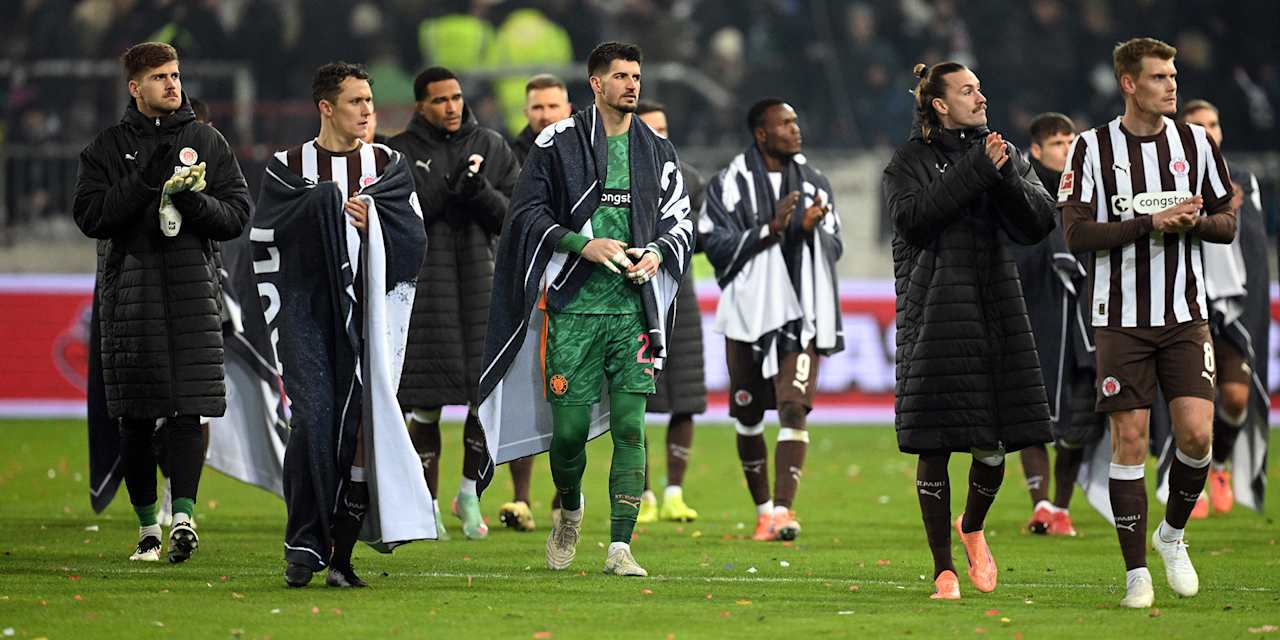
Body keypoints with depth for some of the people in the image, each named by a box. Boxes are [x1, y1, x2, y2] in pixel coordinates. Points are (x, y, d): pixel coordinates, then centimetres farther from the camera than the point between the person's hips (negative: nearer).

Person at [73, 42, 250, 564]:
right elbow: (90, 217, -3)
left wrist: (194, 201, -11)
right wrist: (144, 183, -13)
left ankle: (183, 515, -17)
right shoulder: (107, 148, 8)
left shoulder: (207, 142, 11)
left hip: (193, 289, 0)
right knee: (135, 418, 1)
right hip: (128, 294, 0)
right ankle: (148, 525, 9)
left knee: (188, 411, -11)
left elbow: (237, 213, 7)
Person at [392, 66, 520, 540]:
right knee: (426, 402, -2)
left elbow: (514, 215, 7)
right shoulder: (400, 152, 3)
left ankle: (470, 493, 15)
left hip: (481, 282, 2)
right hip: (424, 283, -2)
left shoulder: (491, 147, 11)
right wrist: (448, 191, -16)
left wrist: (481, 194, -12)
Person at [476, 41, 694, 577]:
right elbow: (528, 212, 0)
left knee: (629, 427, -7)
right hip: (573, 306, -2)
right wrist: (583, 244, -13)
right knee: (569, 426, -1)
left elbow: (680, 221, 18)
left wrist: (657, 253, -3)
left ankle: (620, 547, -5)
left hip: (634, 309, 2)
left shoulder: (657, 152, 12)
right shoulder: (557, 142, 2)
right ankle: (569, 511, 30)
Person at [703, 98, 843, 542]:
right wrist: (771, 228, -18)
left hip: (801, 317, 1)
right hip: (748, 314, -1)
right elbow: (719, 248, -8)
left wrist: (812, 228, -9)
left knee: (794, 409, -13)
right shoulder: (729, 184, 0)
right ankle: (764, 510, 22)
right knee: (749, 418, 7)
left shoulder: (813, 182, 10)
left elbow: (833, 248, 13)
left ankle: (783, 510, -20)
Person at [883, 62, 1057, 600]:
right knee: (935, 443, -6)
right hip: (936, 309, -4)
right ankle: (944, 570, 2)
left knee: (997, 440, 0)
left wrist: (1005, 178, -12)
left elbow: (1038, 224, 4)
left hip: (996, 307, 4)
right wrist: (975, 171, -15)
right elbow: (914, 219, -15)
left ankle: (972, 527, 30)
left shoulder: (1006, 155, 14)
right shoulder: (909, 162, 3)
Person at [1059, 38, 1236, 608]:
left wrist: (1193, 221, -12)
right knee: (1129, 439, -3)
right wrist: (1150, 223, -18)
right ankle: (1136, 572, 5)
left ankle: (1172, 535, 17)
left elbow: (1227, 223, 10)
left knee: (1196, 433, -9)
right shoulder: (1092, 148, -2)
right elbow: (1076, 232, -8)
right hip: (1121, 319, -2)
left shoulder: (1196, 143, 6)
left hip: (1185, 315, 2)